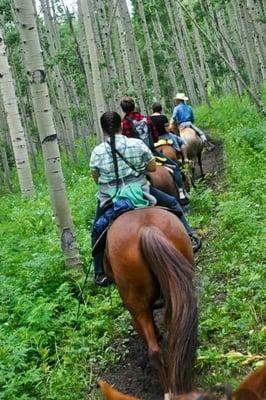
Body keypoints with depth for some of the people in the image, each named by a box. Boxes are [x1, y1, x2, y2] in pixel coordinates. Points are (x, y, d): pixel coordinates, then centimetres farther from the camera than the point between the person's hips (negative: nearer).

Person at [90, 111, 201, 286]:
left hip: (110, 198, 1)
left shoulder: (97, 152, -7)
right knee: (173, 204, 22)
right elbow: (153, 167, 2)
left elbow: (96, 178, 5)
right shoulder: (137, 144, -7)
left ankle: (100, 273, 24)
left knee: (97, 232, 23)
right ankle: (189, 237, 19)